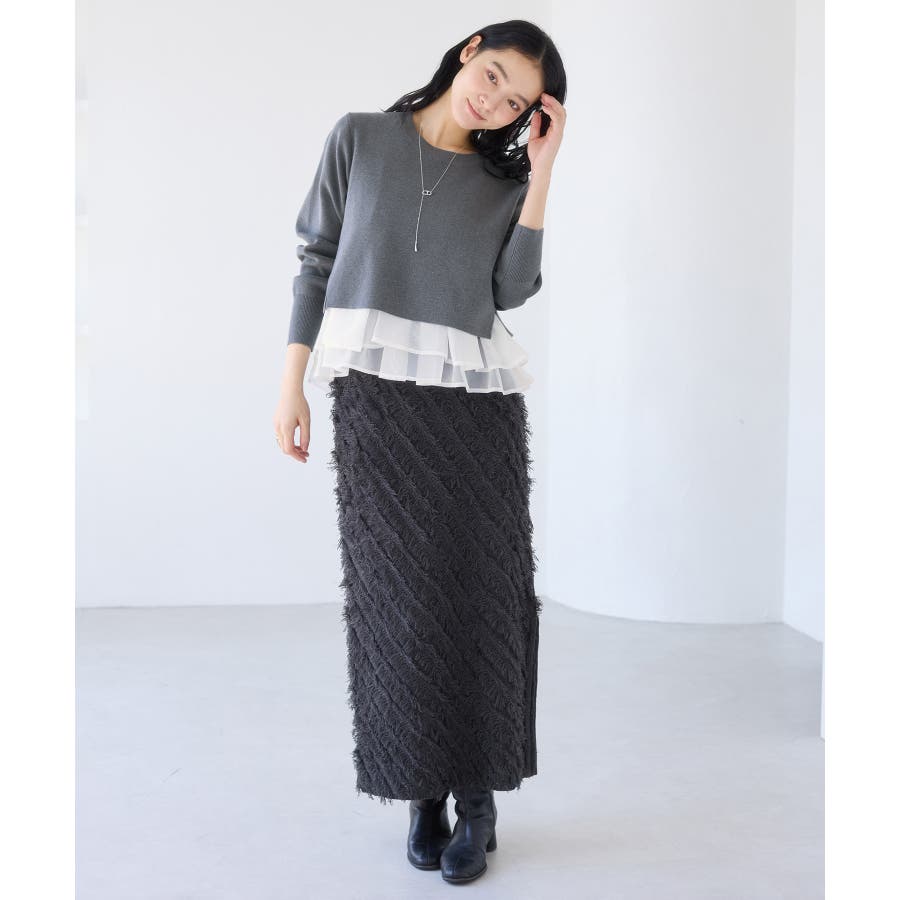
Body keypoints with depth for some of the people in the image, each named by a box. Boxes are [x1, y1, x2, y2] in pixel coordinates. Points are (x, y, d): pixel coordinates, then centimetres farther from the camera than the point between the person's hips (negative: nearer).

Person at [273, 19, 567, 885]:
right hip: (374, 393, 0)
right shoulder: (359, 138, 7)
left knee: (481, 594, -1)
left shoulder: (508, 179, 9)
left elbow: (512, 290, -5)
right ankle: (421, 789, 12)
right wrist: (292, 384, 0)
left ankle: (479, 796, 10)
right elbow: (318, 260, 6)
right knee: (397, 596, 0)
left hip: (477, 401, 1)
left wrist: (542, 171, -5)